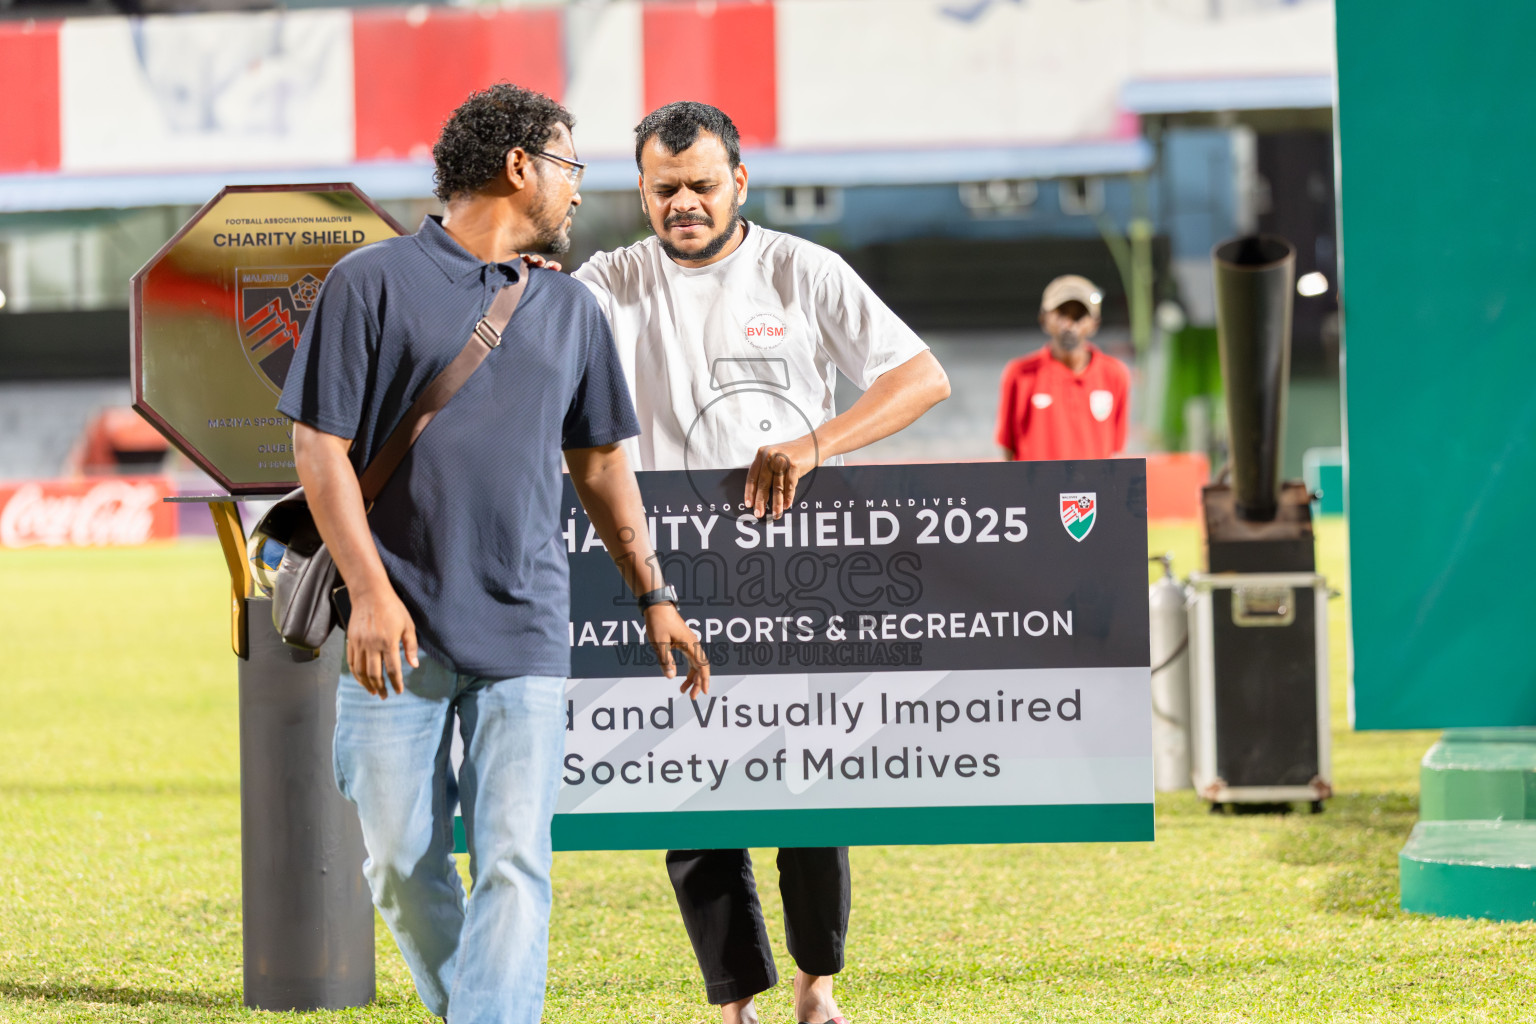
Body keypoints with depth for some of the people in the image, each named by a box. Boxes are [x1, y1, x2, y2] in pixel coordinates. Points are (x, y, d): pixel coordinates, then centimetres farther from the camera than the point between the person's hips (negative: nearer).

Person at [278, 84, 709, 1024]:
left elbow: (599, 462, 23)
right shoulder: (374, 283, 0)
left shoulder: (571, 309, 15)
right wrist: (371, 590, -13)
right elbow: (320, 448, -3)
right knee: (402, 865, 2)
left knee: (514, 863, -9)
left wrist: (654, 596, 19)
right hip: (400, 631, -3)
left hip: (526, 634, 3)